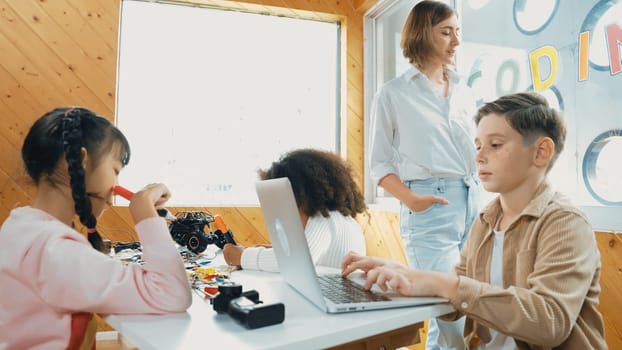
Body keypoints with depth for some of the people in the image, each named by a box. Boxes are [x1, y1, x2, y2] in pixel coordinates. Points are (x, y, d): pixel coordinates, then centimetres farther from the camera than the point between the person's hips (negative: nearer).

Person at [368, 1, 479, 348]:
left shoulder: (464, 91, 15)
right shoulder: (394, 93, 0)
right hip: (430, 208, -6)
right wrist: (411, 199, -16)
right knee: (452, 317, -6)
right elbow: (380, 163, -1)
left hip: (473, 202, 6)